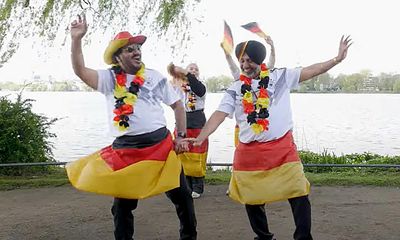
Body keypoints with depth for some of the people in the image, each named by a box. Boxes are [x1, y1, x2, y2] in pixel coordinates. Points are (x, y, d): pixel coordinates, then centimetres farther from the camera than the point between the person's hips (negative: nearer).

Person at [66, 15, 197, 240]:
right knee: (122, 203, 10)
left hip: (161, 143, 1)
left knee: (181, 194, 11)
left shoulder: (155, 76, 4)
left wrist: (181, 136, 3)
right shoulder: (109, 78, 2)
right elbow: (80, 70, -12)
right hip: (126, 149, -1)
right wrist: (77, 39, -22)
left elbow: (178, 105, 9)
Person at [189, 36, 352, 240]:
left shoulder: (280, 76, 4)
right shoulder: (235, 90, 4)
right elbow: (219, 115, -4)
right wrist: (200, 138, -17)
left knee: (298, 194, -3)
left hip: (282, 148, -1)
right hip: (249, 152, 2)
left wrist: (337, 59, -6)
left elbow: (310, 71, 2)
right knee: (252, 198, 12)